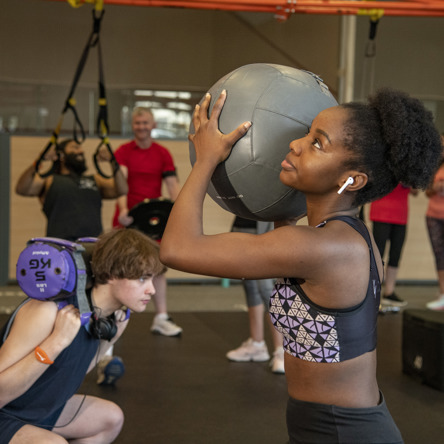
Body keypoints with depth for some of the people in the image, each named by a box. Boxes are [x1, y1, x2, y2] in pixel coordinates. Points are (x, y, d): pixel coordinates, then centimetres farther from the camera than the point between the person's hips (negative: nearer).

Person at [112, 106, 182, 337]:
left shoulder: (163, 154, 4)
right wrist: (123, 209, -35)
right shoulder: (123, 152, -4)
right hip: (127, 219, -2)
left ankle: (161, 318, 8)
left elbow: (172, 184, -3)